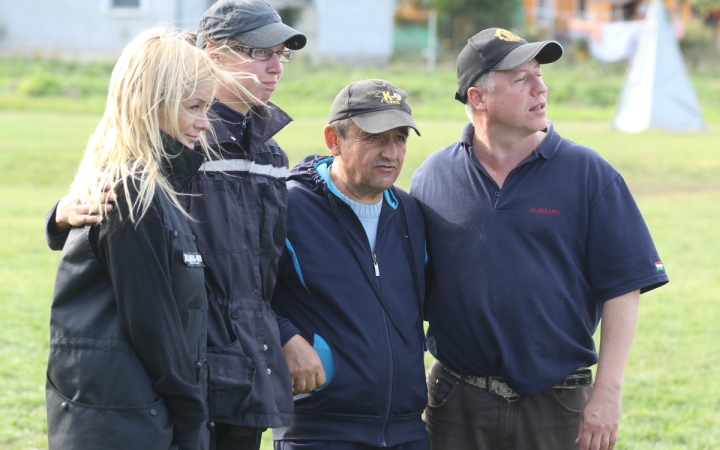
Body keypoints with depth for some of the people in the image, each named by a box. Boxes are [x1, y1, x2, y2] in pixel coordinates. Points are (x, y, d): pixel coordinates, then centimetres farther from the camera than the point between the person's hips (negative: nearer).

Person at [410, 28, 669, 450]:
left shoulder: (589, 173, 0)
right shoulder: (431, 177, 5)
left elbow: (623, 288, -3)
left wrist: (608, 393, -9)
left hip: (557, 407, -1)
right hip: (457, 406, 1)